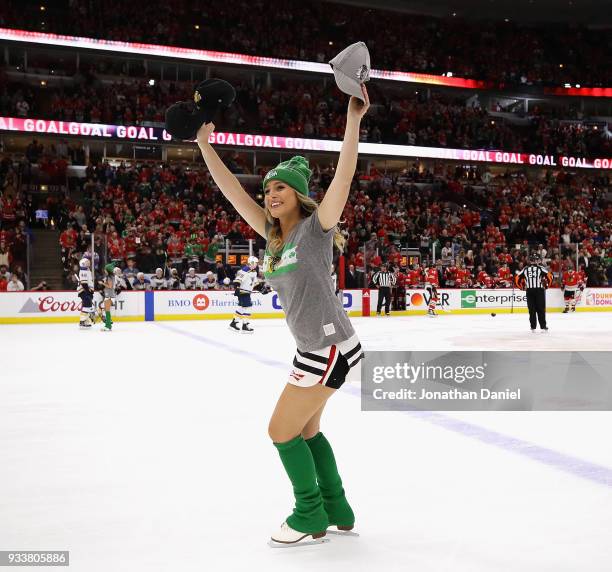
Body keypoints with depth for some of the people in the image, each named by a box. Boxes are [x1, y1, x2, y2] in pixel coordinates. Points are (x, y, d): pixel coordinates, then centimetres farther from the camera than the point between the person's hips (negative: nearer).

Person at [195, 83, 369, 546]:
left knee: (282, 431, 1)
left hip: (331, 348, -9)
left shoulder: (315, 227, -12)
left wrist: (354, 121, -33)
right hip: (315, 348, 9)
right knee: (306, 429, 21)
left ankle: (311, 518, 17)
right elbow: (232, 189, 8)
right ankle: (337, 511, 34)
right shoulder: (274, 233, 7)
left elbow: (344, 177, -25)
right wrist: (205, 144, 6)